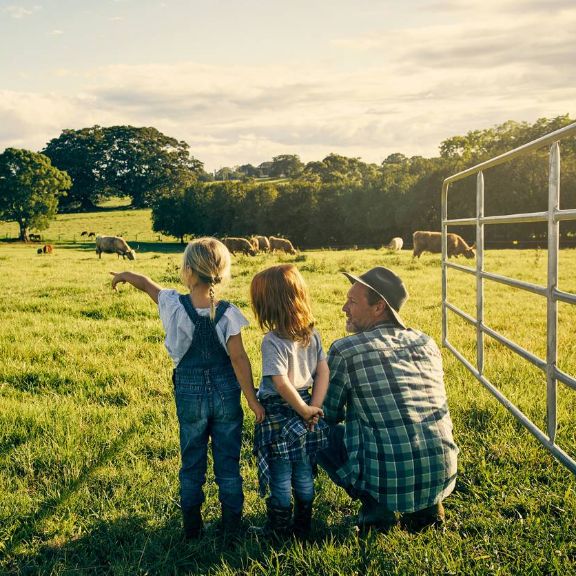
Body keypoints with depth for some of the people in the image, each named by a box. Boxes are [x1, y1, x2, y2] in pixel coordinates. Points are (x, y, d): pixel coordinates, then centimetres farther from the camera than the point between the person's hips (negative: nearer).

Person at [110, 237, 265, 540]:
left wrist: (124, 274, 28)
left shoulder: (174, 305, -13)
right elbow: (239, 359, -15)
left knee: (192, 464, 16)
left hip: (190, 395, 0)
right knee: (228, 463, 13)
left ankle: (192, 528, 27)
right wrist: (253, 400, -9)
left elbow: (147, 284, 7)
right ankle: (231, 526, 23)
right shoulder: (228, 313, -15)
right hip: (226, 394, 0)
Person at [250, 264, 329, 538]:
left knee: (280, 477, 9)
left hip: (279, 415, -6)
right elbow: (323, 372, 0)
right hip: (304, 409, 6)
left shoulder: (272, 341, -20)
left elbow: (281, 383, -25)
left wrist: (305, 411, -14)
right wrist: (314, 407, -3)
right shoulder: (312, 335, 0)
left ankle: (279, 529, 23)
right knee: (304, 474, 18)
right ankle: (303, 525, 31)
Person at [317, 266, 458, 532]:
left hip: (388, 482, -5)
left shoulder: (344, 351, -9)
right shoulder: (427, 344, 7)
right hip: (443, 477, 6)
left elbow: (328, 415, 4)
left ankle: (376, 508, 5)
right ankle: (426, 505, 17)